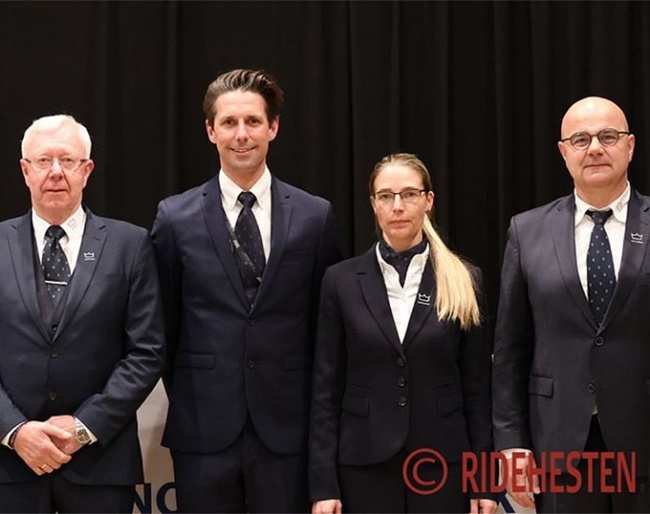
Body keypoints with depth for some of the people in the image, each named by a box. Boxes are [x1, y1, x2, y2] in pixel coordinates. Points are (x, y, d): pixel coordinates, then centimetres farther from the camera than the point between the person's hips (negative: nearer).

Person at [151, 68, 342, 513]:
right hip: (203, 427, 0)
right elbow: (164, 325, 7)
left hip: (285, 428, 0)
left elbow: (326, 324, 7)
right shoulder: (176, 218, 1)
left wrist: (317, 409, 6)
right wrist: (186, 399, 6)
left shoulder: (315, 216, 2)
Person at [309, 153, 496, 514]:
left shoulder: (464, 281, 2)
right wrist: (323, 484, -4)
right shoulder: (342, 280, 1)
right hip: (364, 464, 0)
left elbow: (477, 388, 3)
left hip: (442, 462, 0)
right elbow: (326, 389, 1)